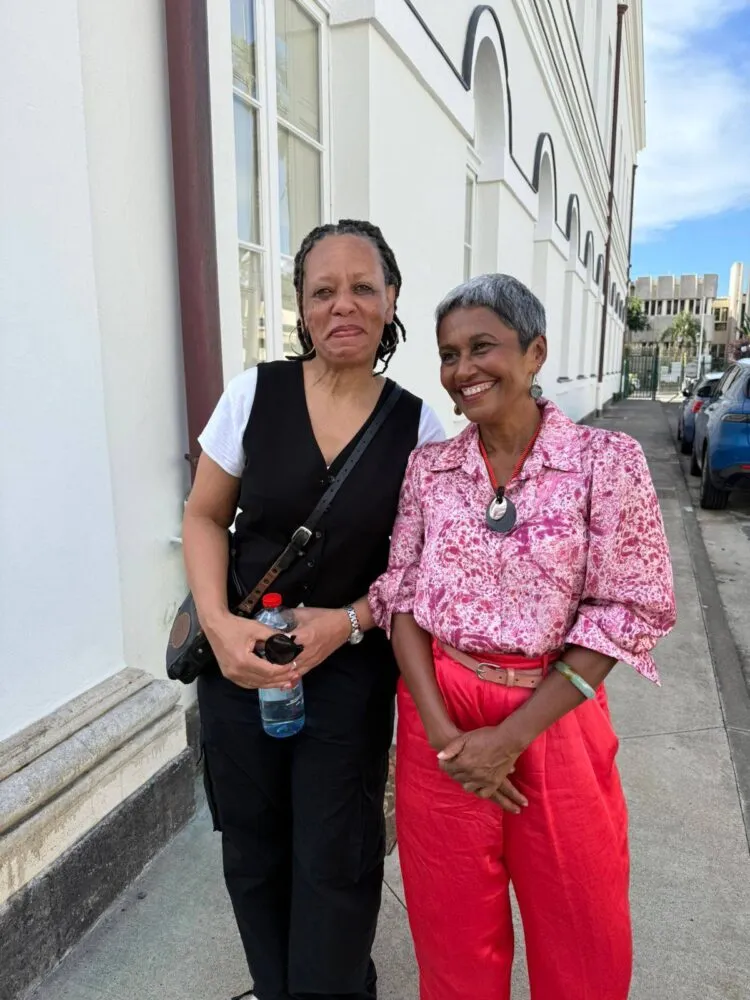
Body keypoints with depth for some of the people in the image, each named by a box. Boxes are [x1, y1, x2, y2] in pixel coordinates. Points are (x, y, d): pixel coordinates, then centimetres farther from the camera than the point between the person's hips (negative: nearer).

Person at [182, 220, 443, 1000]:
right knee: (253, 849, 18)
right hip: (240, 660, 2)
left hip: (351, 669, -1)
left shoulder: (417, 425, -7)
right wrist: (217, 625, -13)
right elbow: (204, 516, 0)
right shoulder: (254, 392, -7)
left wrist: (347, 622, -16)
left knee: (334, 860, 9)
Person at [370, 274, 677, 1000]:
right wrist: (440, 727, -10)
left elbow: (628, 611, -11)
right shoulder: (428, 468, 0)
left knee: (581, 940, 18)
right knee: (452, 932, 20)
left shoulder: (607, 460, -9)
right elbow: (401, 597, 1)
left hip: (553, 718, -1)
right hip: (439, 715, 2)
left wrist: (511, 736, -13)